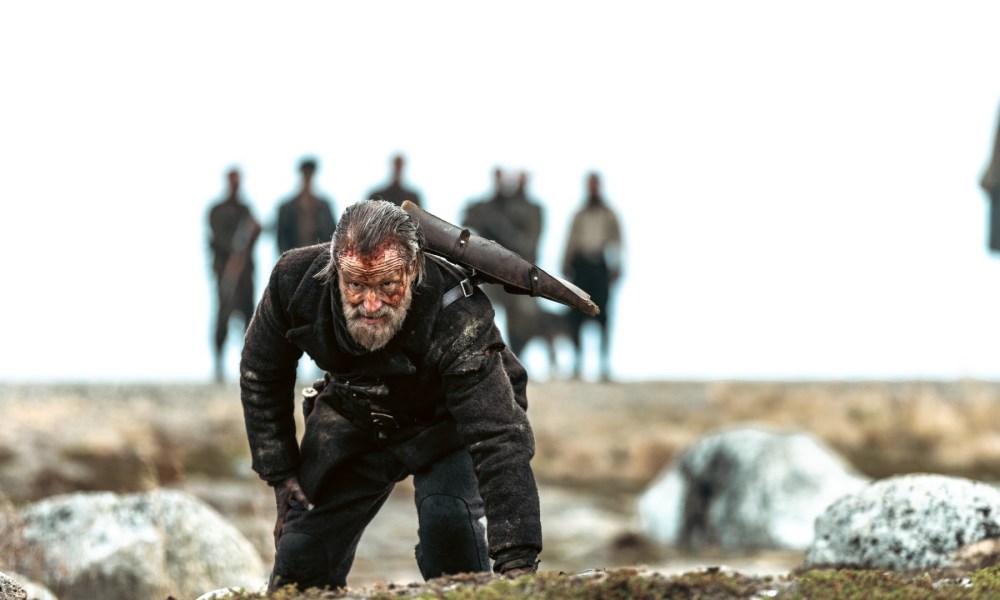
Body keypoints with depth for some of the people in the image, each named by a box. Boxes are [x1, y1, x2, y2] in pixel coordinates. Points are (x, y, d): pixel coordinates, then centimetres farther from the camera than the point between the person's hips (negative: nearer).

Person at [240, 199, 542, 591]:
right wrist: (281, 474, -7)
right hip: (353, 418, 3)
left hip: (445, 423, -3)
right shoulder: (296, 281, -28)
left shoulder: (456, 318, -40)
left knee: (446, 519, -31)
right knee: (301, 560, 2)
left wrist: (516, 562, -51)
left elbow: (500, 437, -44)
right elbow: (262, 378, -6)